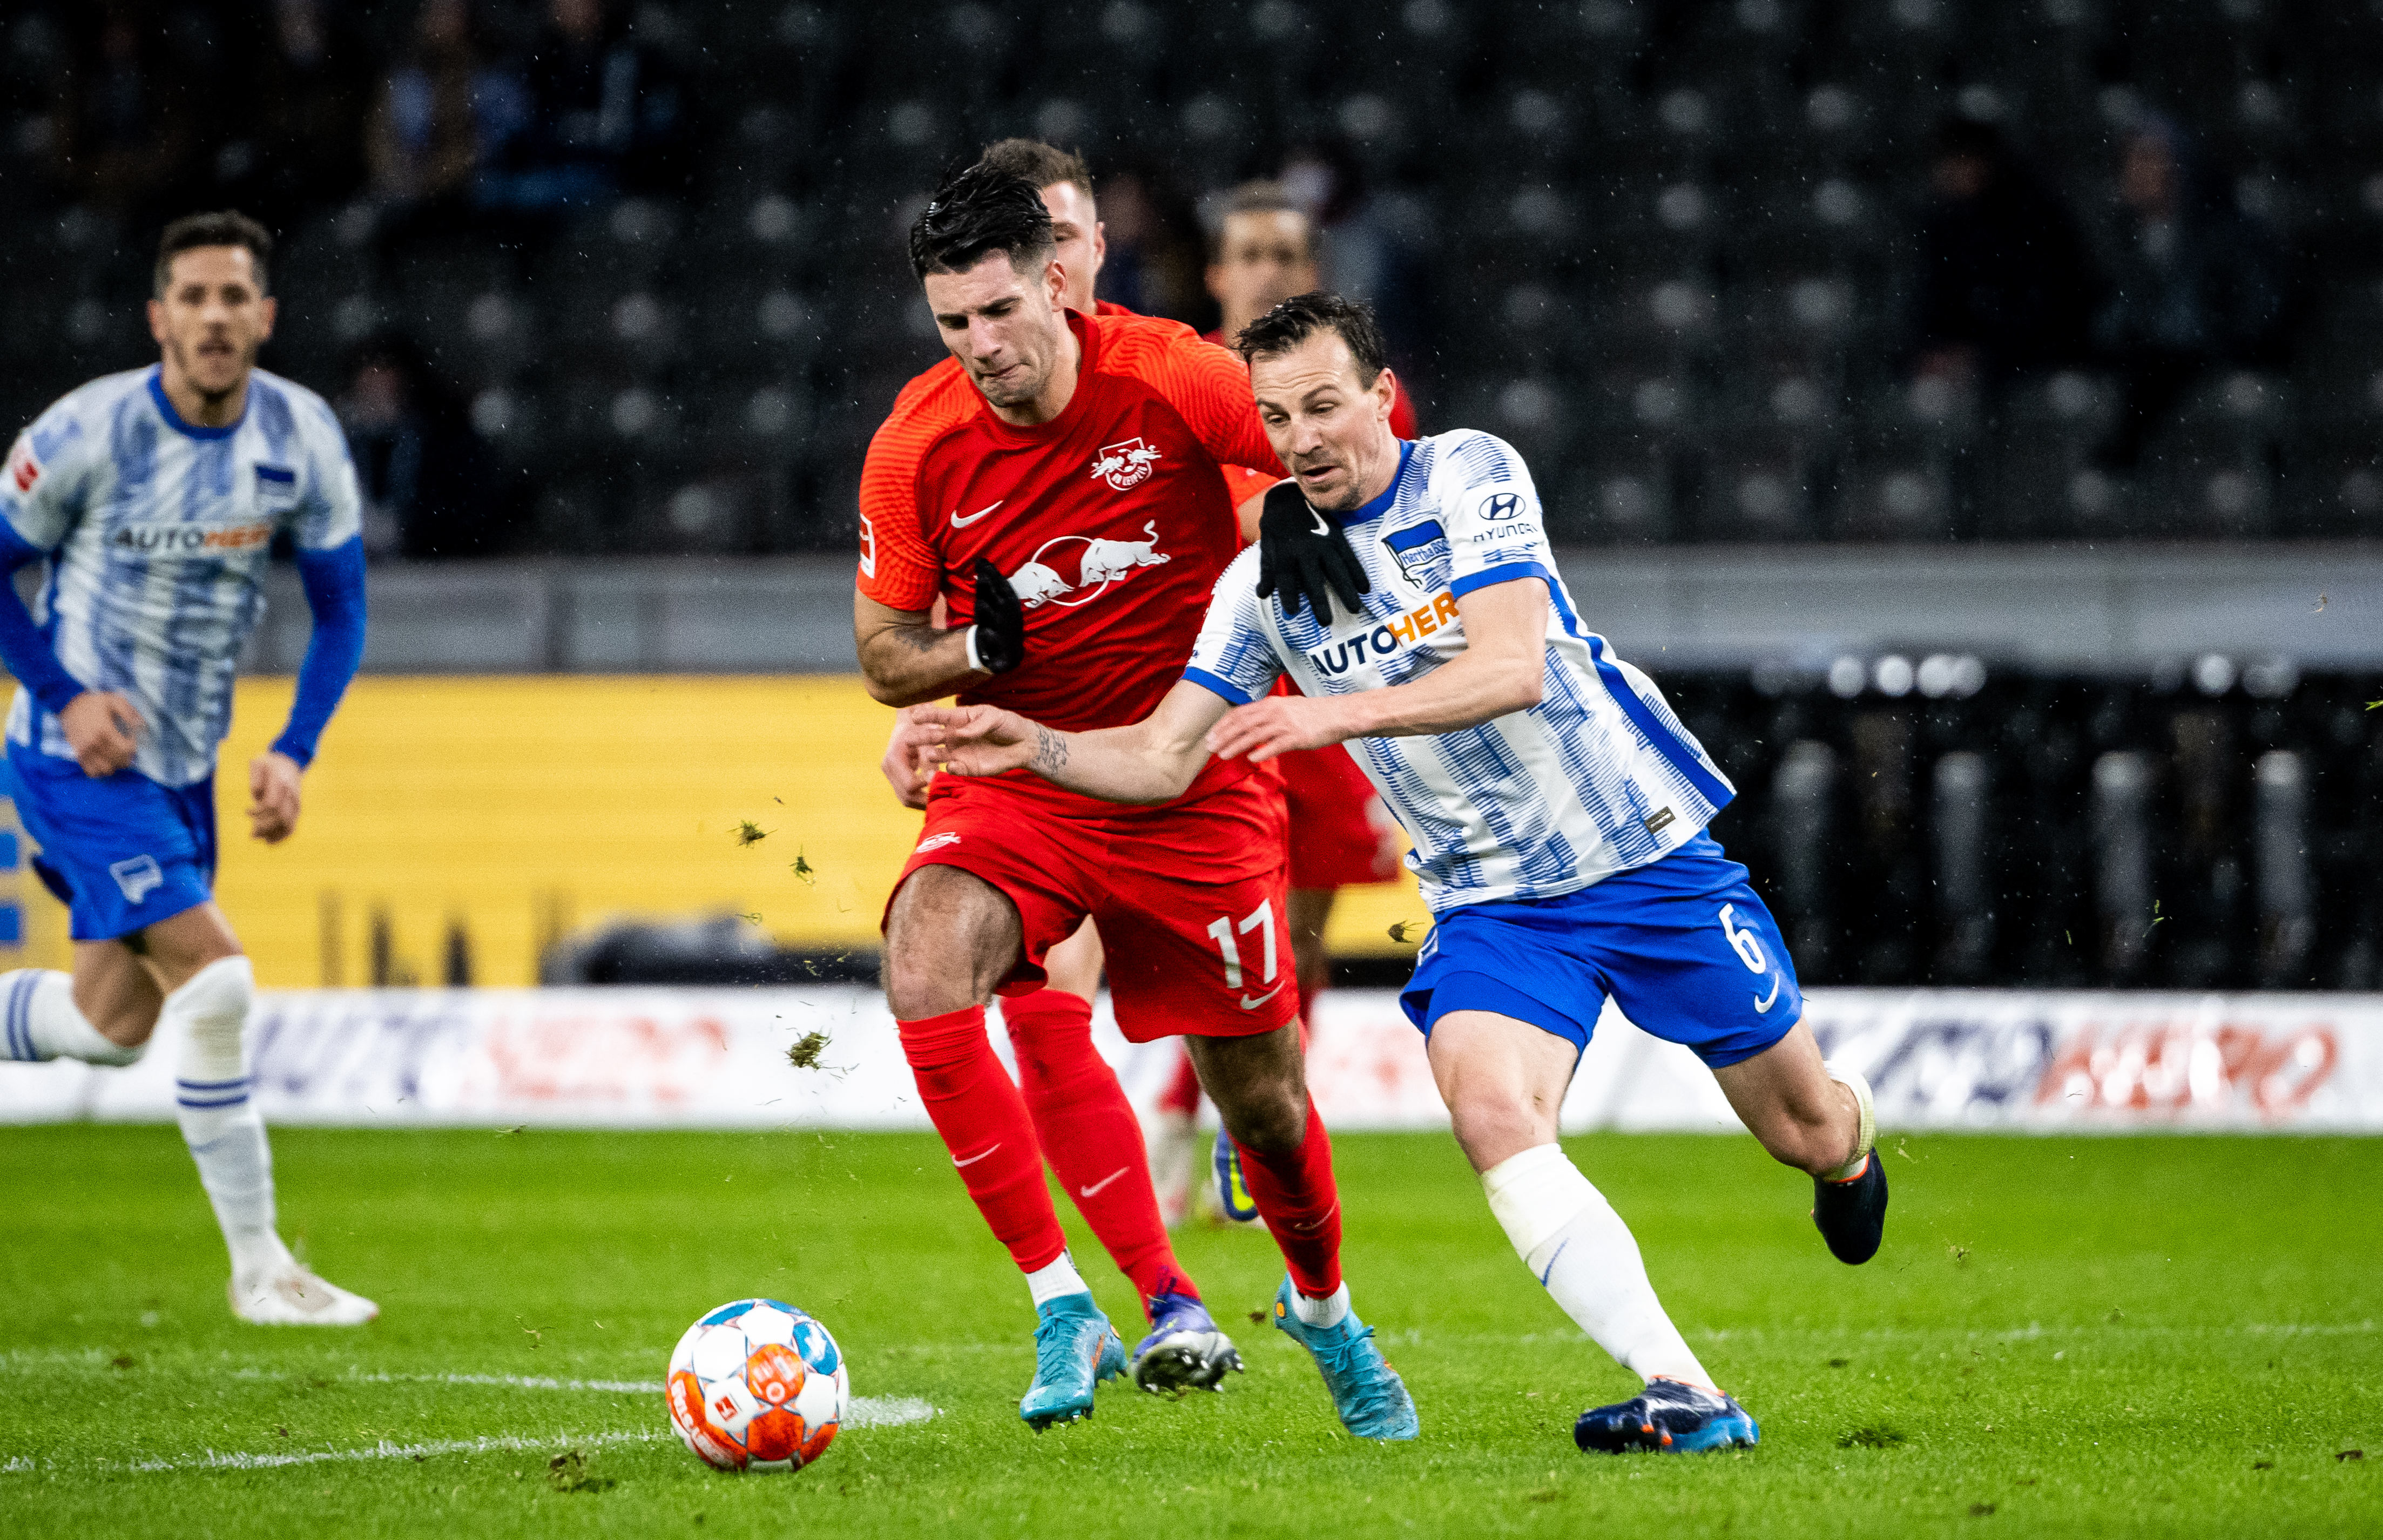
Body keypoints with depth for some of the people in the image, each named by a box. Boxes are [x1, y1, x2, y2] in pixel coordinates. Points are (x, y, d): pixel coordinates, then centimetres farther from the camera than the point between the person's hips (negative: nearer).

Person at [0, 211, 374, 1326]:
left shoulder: (303, 439, -5)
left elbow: (340, 608, 5)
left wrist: (293, 754, -7)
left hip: (184, 764, 6)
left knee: (116, 1024, 15)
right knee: (216, 982, -18)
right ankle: (259, 1270, -9)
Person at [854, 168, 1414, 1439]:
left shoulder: (1171, 379, -15)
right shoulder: (915, 450, -10)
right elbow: (884, 658, 0)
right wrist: (976, 646, -20)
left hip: (1192, 786, -1)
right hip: (1015, 781, 1)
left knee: (1259, 1096, 5)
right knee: (925, 969, -29)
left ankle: (1324, 1310, 38)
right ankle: (1061, 1309, -22)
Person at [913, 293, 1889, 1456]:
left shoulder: (1467, 476, -13)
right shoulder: (1265, 579, 0)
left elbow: (1512, 669, -25)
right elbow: (1163, 759, 2)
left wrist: (1338, 714, -36)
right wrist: (1036, 747, -17)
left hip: (1649, 852, -3)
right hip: (1492, 903, 3)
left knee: (1801, 1128, 9)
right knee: (1491, 1116, -27)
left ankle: (1849, 1140, 50)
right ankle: (1681, 1396, -30)